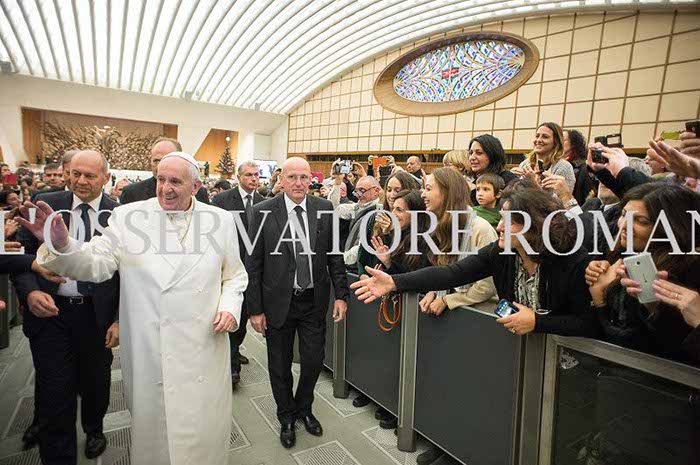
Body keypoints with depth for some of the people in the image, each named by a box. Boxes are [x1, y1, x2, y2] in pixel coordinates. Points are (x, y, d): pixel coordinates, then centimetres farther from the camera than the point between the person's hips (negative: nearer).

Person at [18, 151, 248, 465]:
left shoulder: (220, 220, -1)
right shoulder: (127, 216, -4)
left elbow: (234, 275, 6)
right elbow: (96, 265, -8)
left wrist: (230, 307, -9)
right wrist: (61, 244, -26)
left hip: (203, 348, 1)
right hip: (147, 352, 0)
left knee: (204, 427, 17)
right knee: (152, 424, 19)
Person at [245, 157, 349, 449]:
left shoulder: (325, 209, -3)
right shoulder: (263, 212, -9)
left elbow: (335, 255, 3)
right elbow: (253, 264, -7)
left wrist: (341, 294, -1)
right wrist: (255, 309, -7)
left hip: (315, 300, 2)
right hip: (278, 301, -1)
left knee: (314, 360, 12)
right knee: (280, 366, 14)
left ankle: (304, 408, 43)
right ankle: (287, 417, 41)